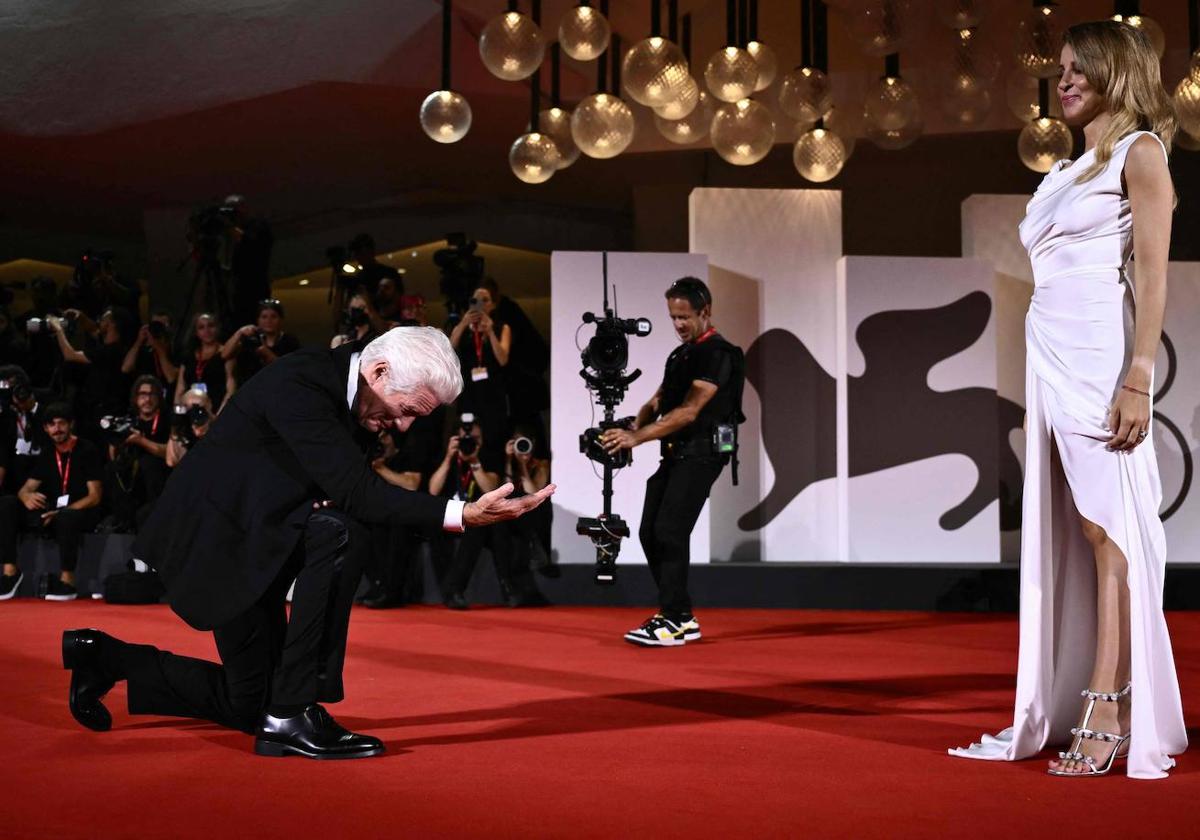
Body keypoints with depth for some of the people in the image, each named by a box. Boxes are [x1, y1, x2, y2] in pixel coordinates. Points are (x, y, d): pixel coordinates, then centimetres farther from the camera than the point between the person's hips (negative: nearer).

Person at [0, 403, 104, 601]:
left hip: (81, 513, -5)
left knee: (67, 517, -41)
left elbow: (95, 496, -9)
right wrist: (27, 497, -18)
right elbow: (25, 489, 9)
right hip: (51, 513, 5)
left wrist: (61, 512, -22)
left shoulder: (88, 452, -5)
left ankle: (67, 580, -31)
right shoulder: (46, 455, 12)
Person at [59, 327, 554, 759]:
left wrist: (331, 497, -14)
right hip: (216, 538, -10)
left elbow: (343, 486, 11)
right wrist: (461, 516, -42)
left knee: (250, 704, 15)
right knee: (341, 535, -31)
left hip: (248, 544, 10)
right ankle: (291, 714, -24)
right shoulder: (301, 383, -26)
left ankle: (107, 659, 31)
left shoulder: (345, 388, 2)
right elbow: (357, 491, -34)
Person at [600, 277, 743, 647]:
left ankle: (673, 621, -11)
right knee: (649, 533, 5)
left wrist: (637, 438, -25)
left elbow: (689, 411, -19)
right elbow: (657, 402, 16)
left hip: (700, 453, -9)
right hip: (674, 453, 9)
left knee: (668, 531, -16)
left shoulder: (718, 354, -11)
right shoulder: (680, 354, 19)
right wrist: (631, 429, -6)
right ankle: (680, 616, 12)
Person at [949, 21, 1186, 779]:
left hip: (1098, 351, -8)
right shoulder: (1071, 168, 23)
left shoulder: (1139, 153, 1)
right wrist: (1040, 374, 14)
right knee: (1059, 533, 6)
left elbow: (1153, 273, -8)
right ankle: (1050, 714, 9)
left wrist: (1138, 379, -17)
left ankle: (1109, 715, -9)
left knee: (1105, 529, -9)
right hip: (1049, 354, 8)